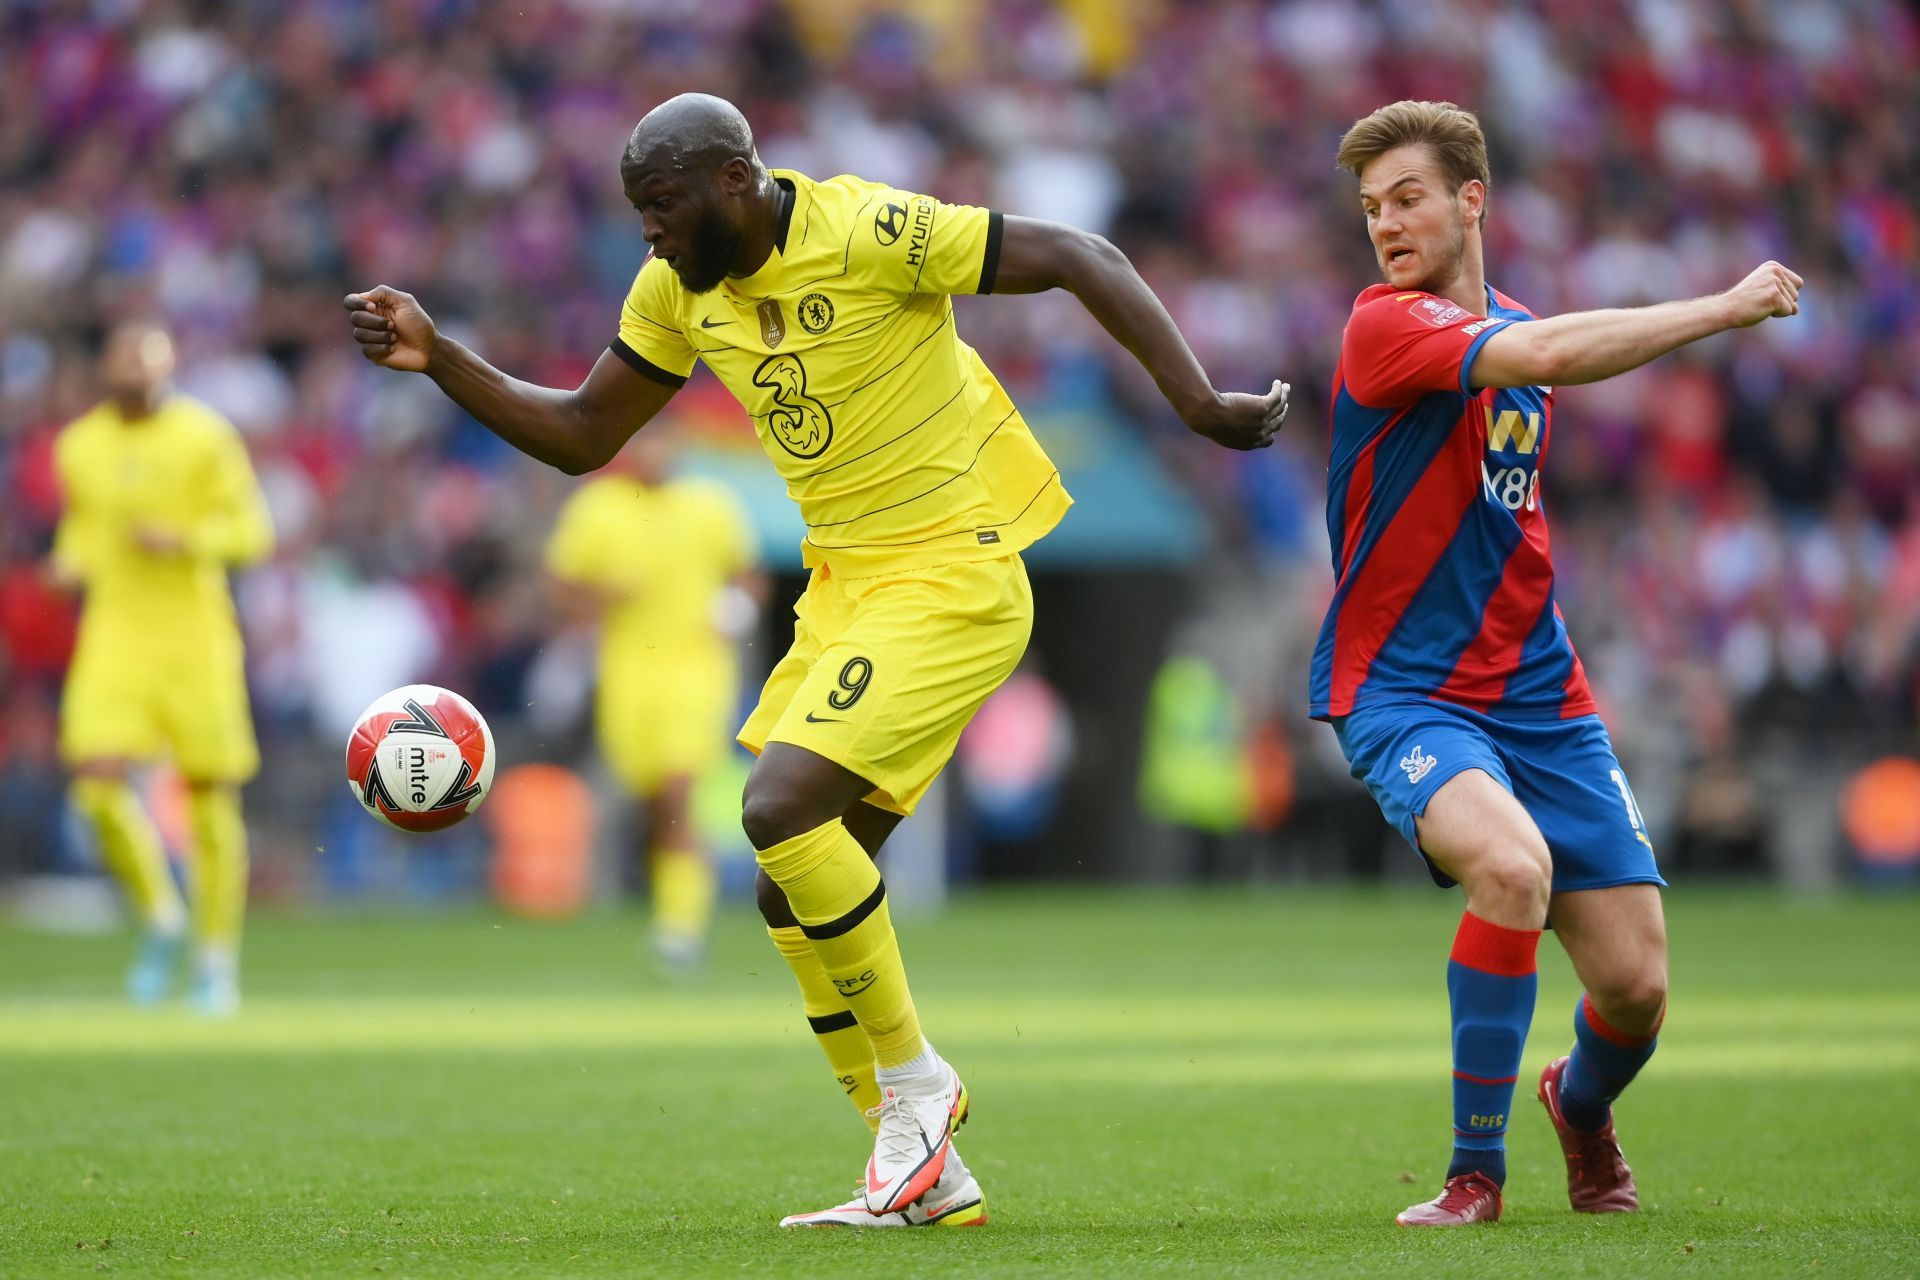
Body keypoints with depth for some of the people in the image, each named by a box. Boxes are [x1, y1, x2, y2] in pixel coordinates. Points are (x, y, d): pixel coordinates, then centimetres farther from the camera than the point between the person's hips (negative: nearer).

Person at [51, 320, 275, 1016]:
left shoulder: (206, 436, -5)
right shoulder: (80, 445, 6)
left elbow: (252, 530, -4)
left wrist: (182, 540, -21)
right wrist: (70, 562, 0)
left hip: (195, 636, -2)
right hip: (114, 637, 2)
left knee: (211, 796, 0)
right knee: (99, 782, -15)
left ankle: (218, 956, 14)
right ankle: (159, 914, 10)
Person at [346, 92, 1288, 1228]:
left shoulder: (868, 233, -19)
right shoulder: (678, 291, 4)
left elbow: (1081, 260, -15)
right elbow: (580, 436, 13)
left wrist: (1198, 403, -20)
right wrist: (439, 359, 1)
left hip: (951, 576, -9)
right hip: (842, 586, 9)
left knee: (780, 808, -23)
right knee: (792, 896, 5)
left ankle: (915, 1080, -5)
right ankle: (927, 1175, 15)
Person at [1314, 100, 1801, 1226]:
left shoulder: (1513, 326, 12)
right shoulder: (1388, 327, -12)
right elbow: (1542, 357, -30)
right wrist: (1727, 308, -25)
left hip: (1539, 698, 6)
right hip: (1404, 695, -6)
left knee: (1637, 985, -2)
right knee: (1512, 863, -36)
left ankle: (1582, 1104, 36)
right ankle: (1478, 1170, -19)